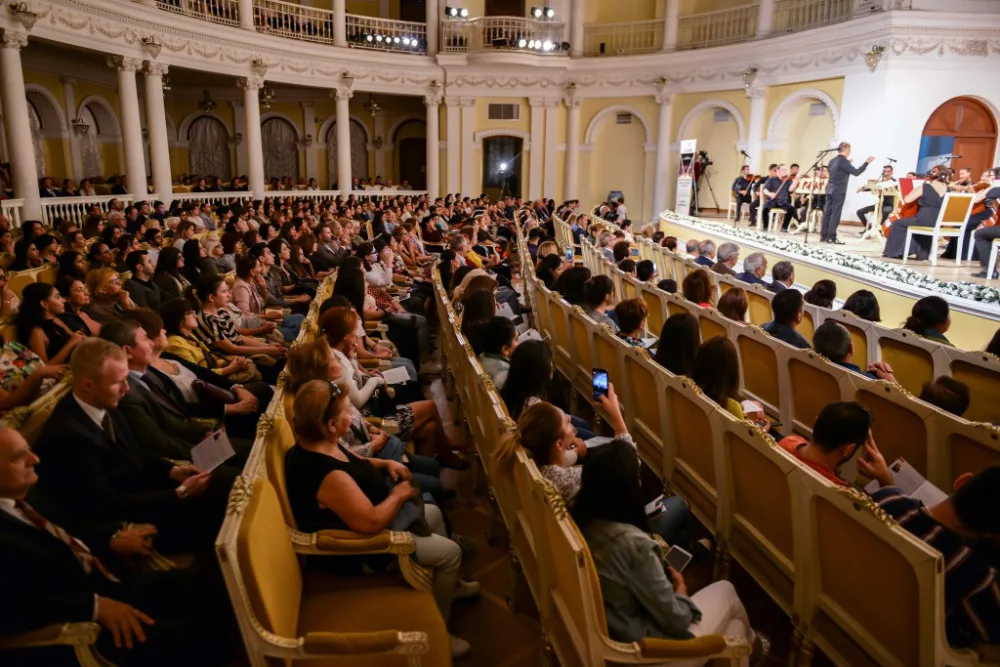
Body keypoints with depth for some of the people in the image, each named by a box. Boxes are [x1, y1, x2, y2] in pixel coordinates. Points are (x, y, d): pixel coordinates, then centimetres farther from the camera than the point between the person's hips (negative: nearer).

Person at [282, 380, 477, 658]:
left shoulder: (316, 445, -7)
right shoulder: (327, 475, -38)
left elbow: (353, 462, 14)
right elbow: (371, 522, -34)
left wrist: (386, 464, -2)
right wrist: (399, 495, -17)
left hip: (363, 520, 10)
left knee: (433, 513, 23)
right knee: (450, 552, -2)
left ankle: (449, 584, 42)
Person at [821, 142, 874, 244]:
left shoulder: (833, 161, 12)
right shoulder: (843, 161, -13)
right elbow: (856, 172, -16)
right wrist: (867, 162, -11)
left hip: (830, 190, 8)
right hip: (839, 191, -8)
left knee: (827, 212, 8)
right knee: (835, 214, -5)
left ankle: (823, 236, 10)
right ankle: (831, 237, -5)